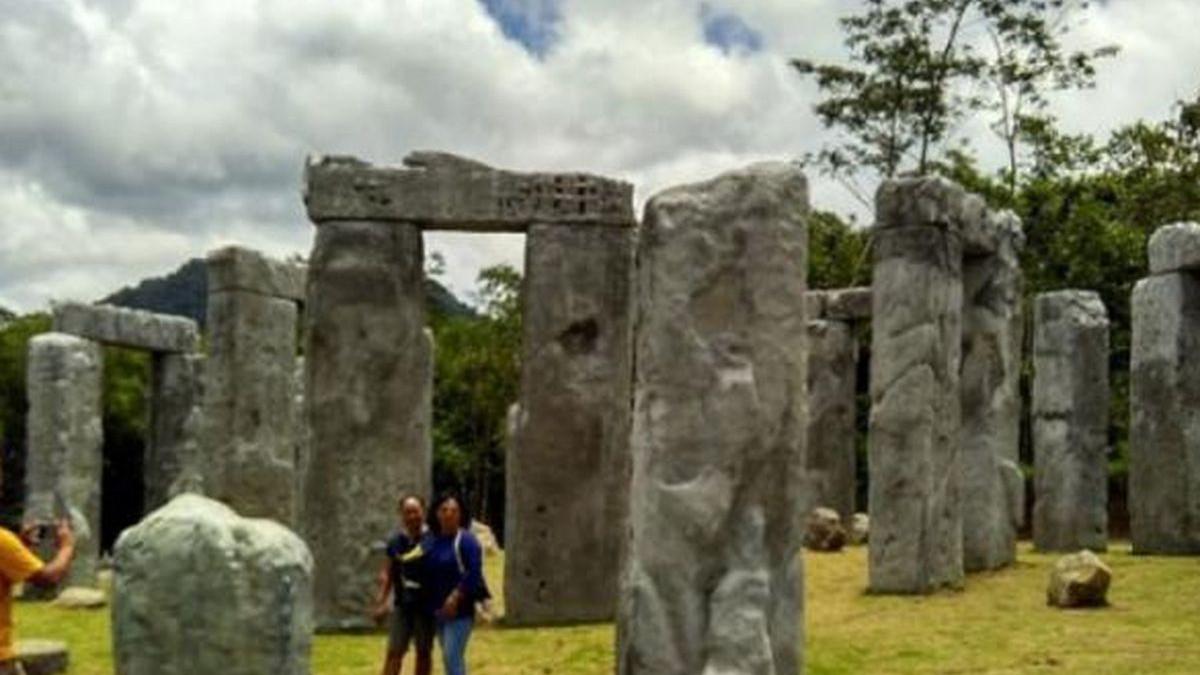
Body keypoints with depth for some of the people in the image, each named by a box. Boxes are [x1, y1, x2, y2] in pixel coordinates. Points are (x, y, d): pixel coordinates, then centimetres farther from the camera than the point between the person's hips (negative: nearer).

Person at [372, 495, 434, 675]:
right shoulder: (396, 542, 4)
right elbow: (387, 574, 9)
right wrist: (381, 601, 1)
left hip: (426, 605, -2)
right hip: (402, 604, 2)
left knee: (424, 652, 9)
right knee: (394, 651, -1)